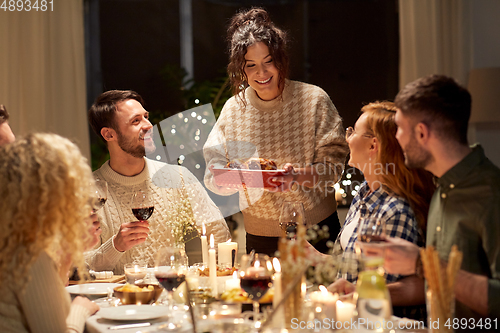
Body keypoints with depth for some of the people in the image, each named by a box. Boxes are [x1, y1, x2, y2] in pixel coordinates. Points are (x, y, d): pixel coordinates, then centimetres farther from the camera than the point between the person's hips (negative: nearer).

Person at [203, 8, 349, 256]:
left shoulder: (313, 99, -7)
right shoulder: (233, 109, 1)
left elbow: (333, 165, -10)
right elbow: (213, 177, 0)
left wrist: (298, 176, -28)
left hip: (316, 229, -2)